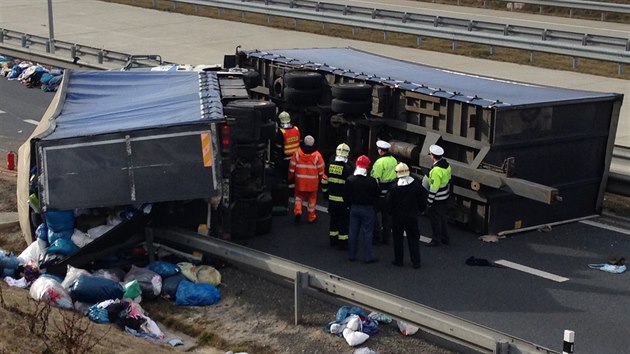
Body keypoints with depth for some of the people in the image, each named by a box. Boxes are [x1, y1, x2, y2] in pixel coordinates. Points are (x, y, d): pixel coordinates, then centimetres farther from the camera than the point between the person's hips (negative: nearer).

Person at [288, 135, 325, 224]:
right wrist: (320, 178, 16)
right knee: (312, 198, 13)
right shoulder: (317, 155, -9)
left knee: (299, 196, 17)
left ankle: (298, 211, -5)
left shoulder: (297, 153, -7)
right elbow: (321, 169, -2)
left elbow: (292, 167, -1)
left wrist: (291, 178, 12)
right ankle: (311, 217, 19)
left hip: (300, 181, 1)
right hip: (313, 182, 0)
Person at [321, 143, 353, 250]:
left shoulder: (330, 166, -1)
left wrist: (326, 191, 22)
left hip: (332, 199, 5)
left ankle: (333, 240, 28)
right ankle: (342, 243, 7)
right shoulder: (348, 168, -16)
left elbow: (324, 181, 8)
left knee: (334, 219, 18)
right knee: (344, 221, 3)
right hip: (344, 200, -5)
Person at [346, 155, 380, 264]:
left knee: (353, 232, 12)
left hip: (354, 208, 4)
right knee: (367, 233, 4)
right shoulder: (371, 181, -18)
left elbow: (347, 195, 0)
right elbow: (377, 194, -6)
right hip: (367, 209, -3)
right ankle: (368, 256, 7)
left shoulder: (350, 180, -7)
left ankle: (351, 255, 18)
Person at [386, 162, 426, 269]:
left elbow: (389, 203, -10)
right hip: (412, 216, 2)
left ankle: (398, 260, 17)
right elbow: (422, 200, 0)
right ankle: (416, 262, 8)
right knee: (413, 239, 9)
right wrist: (420, 210, 17)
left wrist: (391, 212, 9)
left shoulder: (394, 187, -15)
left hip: (397, 217, -2)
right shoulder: (416, 185, -8)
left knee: (398, 238, 12)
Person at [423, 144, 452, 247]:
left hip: (437, 199, -9)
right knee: (443, 217, 20)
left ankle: (436, 240, 15)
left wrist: (429, 201, -17)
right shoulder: (446, 165, 0)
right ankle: (445, 238, 30)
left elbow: (434, 187, -25)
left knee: (435, 219, 5)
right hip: (445, 197, 9)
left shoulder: (436, 170, -28)